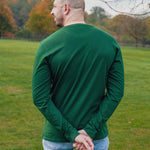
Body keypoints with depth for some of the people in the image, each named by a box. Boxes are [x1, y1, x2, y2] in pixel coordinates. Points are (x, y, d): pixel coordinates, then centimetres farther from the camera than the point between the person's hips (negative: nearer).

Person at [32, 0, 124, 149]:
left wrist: (71, 133, -13)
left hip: (57, 137, -1)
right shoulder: (110, 43, -6)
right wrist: (90, 131, -11)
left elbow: (40, 98, -15)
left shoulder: (47, 46, -13)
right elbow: (116, 93, -9)